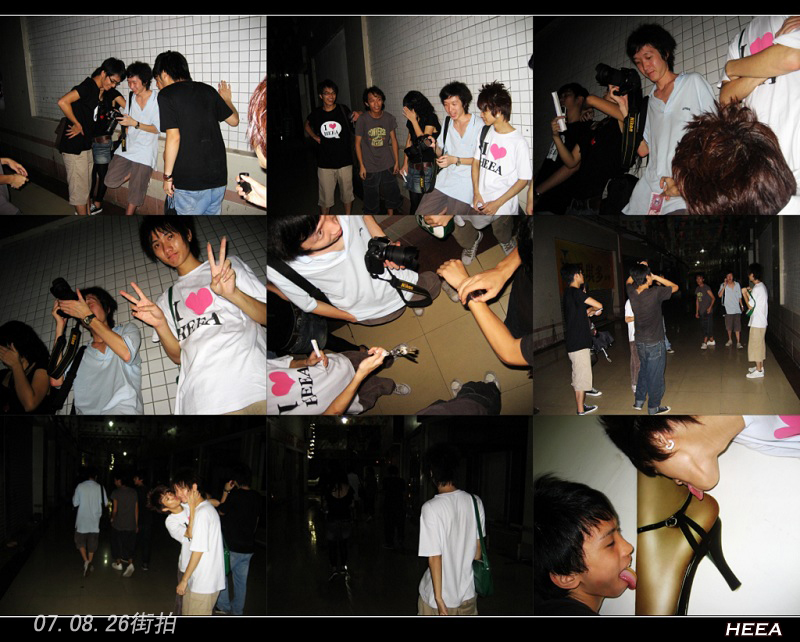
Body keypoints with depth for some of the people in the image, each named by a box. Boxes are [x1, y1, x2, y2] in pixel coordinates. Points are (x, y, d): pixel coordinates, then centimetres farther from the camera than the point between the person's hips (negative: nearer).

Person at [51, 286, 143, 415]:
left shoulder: (127, 330, 20)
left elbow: (126, 354, -4)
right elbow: (56, 381, 8)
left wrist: (88, 316, 1)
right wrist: (60, 326, 14)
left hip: (124, 410, -4)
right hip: (87, 411, 4)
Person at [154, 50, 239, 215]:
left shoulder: (166, 95, -6)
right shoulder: (207, 90, 9)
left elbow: (174, 137, -15)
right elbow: (234, 120, 18)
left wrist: (167, 176, -8)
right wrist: (227, 100, 38)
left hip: (190, 180, -6)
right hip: (218, 176, 6)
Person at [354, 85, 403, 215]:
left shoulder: (389, 118, -4)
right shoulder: (362, 120, -12)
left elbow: (393, 140, 5)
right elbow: (358, 143, -4)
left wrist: (397, 162, 4)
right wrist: (361, 166, -6)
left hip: (387, 165, 3)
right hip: (370, 167, -3)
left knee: (392, 194, 12)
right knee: (371, 197, 6)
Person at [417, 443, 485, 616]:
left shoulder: (431, 508, -22)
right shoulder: (475, 502, -7)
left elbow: (435, 557, -20)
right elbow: (478, 545, 4)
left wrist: (438, 598, -14)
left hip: (442, 594, -5)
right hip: (469, 590, 5)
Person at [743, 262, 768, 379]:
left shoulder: (757, 288, -20)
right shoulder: (761, 286, 12)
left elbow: (750, 306, -18)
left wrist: (744, 293, -9)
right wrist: (750, 292, 12)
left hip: (757, 322, -10)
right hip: (761, 321, 10)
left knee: (755, 345, -4)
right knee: (760, 344, 17)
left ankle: (758, 371, -1)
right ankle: (760, 366, 26)